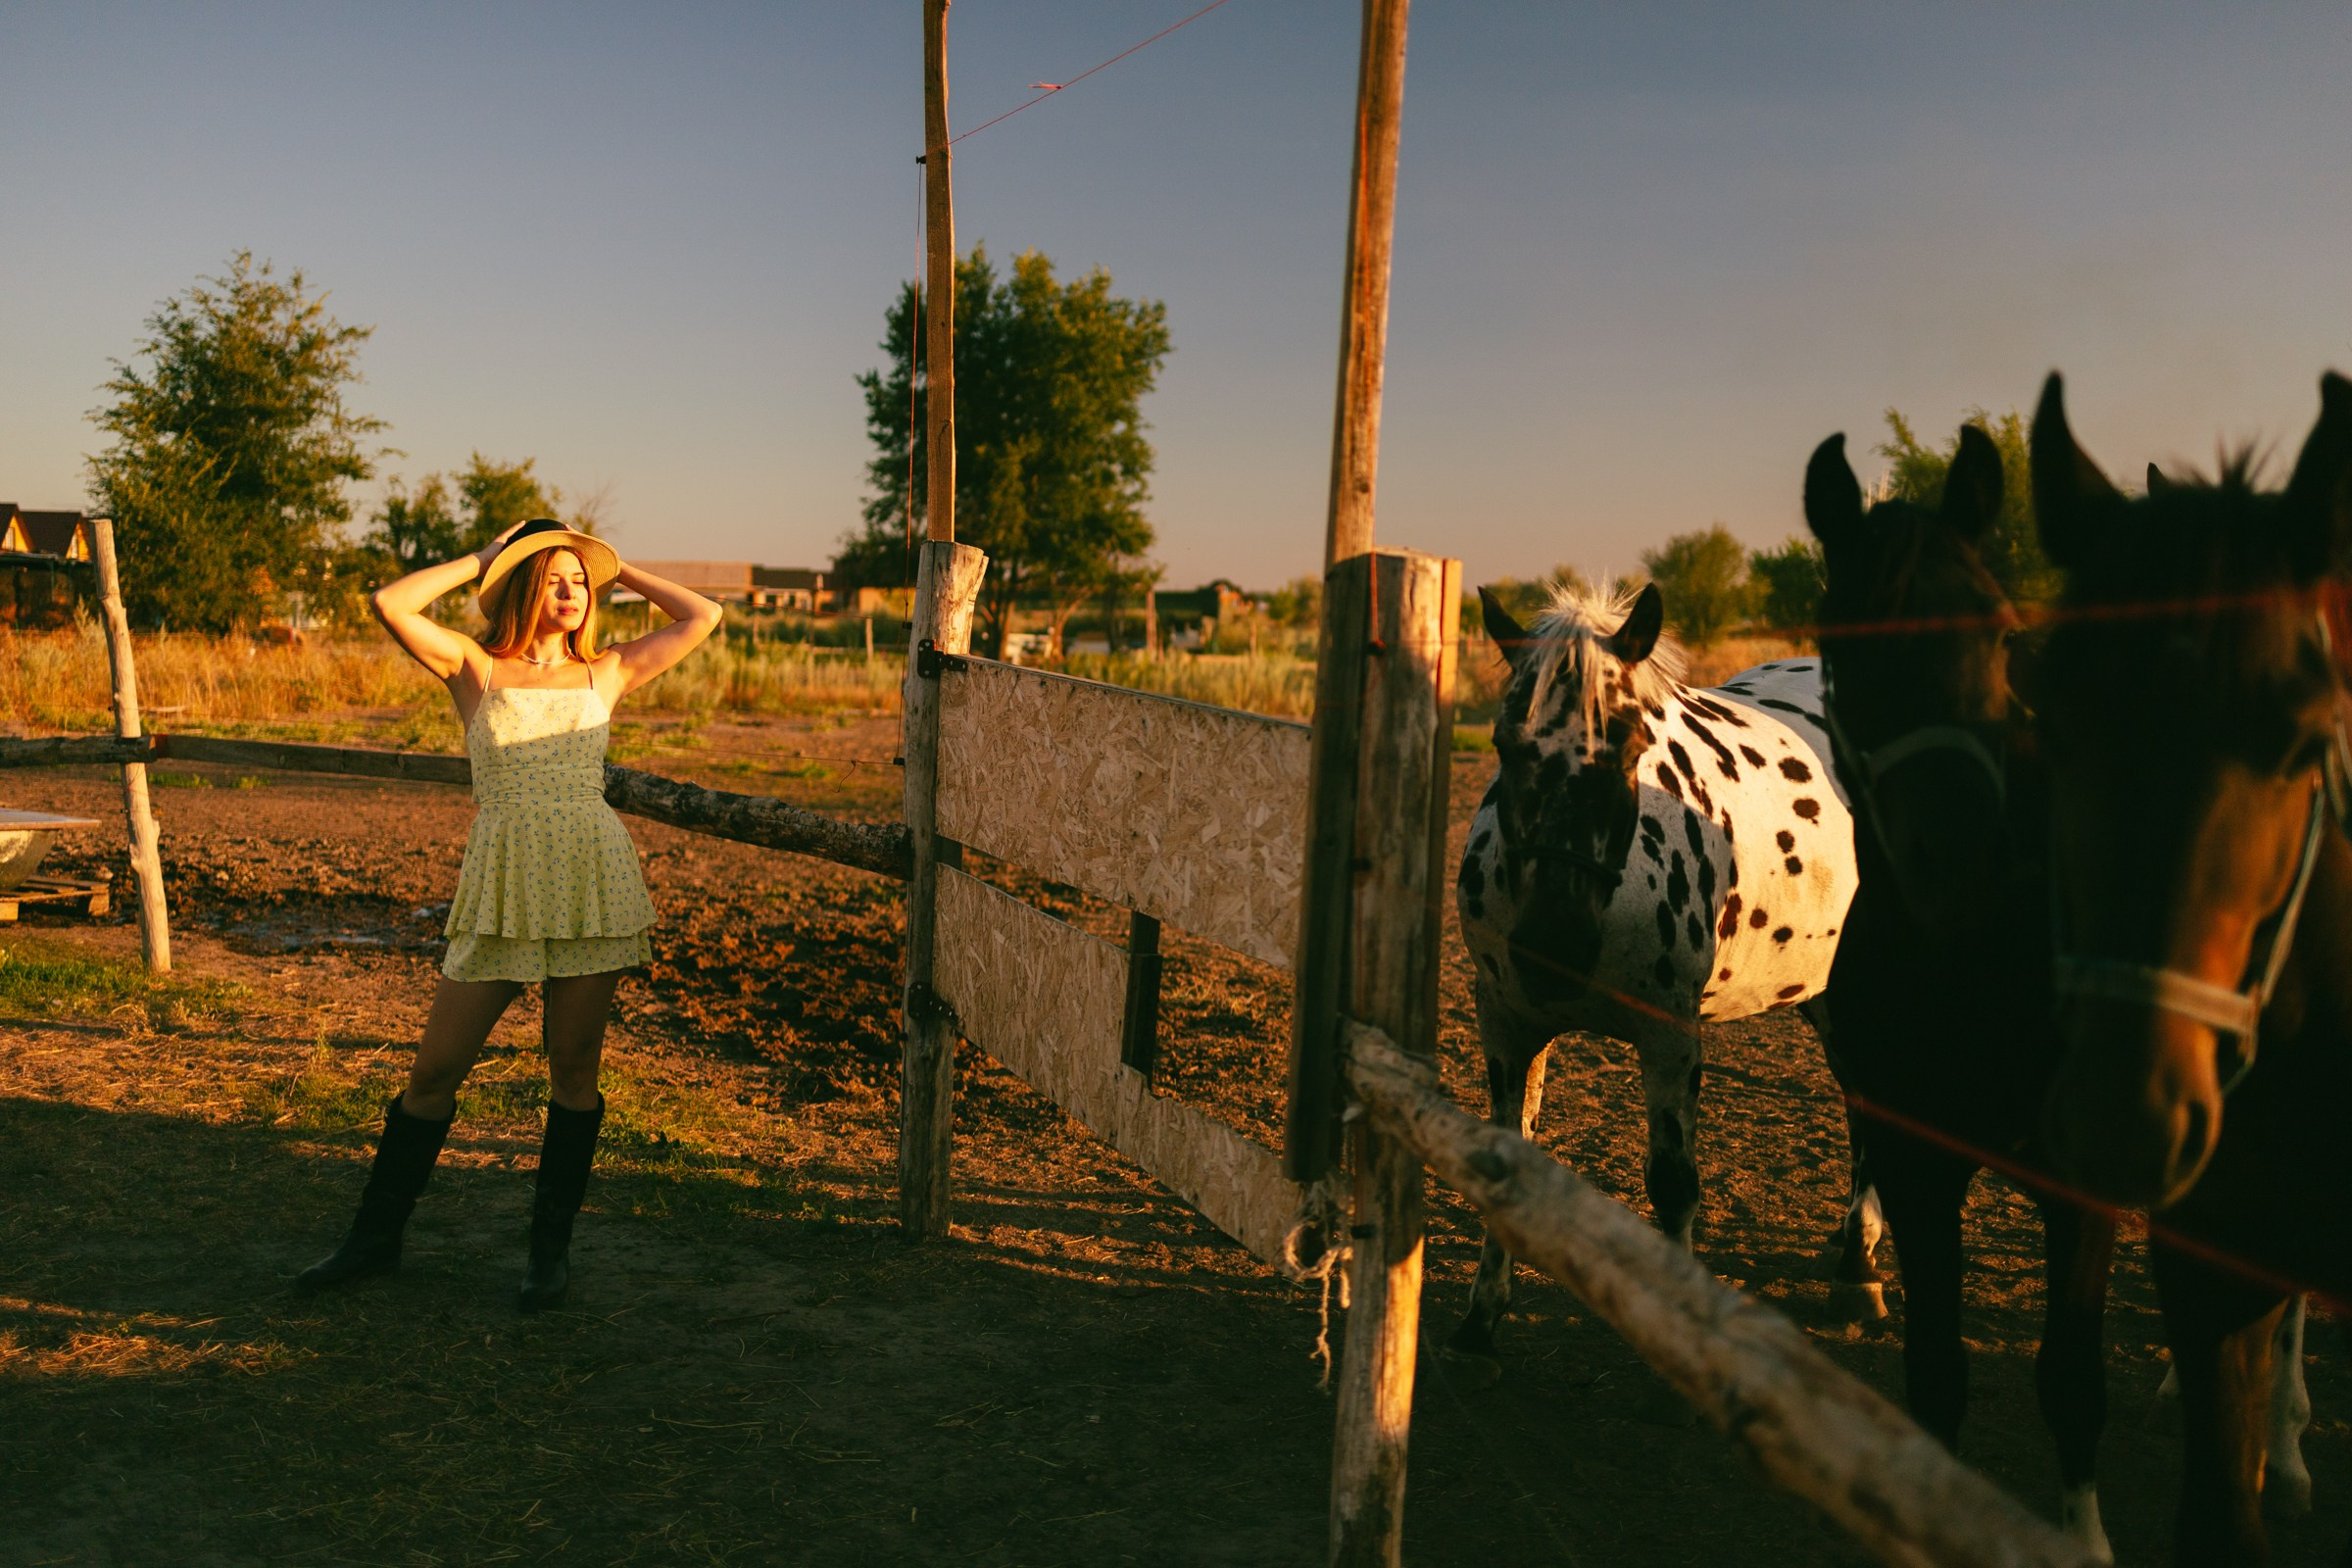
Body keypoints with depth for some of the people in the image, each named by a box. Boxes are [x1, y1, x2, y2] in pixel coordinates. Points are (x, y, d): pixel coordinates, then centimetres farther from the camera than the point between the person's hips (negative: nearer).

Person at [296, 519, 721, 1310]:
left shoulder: (604, 674, 11)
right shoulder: (474, 668, 5)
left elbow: (701, 617, 15)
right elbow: (391, 603, -9)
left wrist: (616, 569, 15)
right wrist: (479, 558, 2)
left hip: (593, 876, 1)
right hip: (502, 885, -1)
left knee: (574, 1068, 6)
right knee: (435, 1068, 4)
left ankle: (551, 1246, 20)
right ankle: (376, 1237, 22)